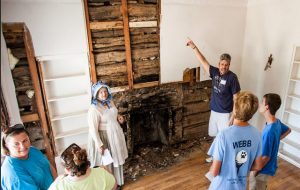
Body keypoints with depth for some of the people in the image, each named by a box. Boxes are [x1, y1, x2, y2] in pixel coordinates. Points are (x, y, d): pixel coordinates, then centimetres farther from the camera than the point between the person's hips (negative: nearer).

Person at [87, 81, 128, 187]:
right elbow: (93, 129, -23)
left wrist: (118, 117, -3)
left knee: (116, 159, 22)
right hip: (104, 138, -8)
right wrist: (99, 144, -24)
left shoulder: (110, 102, -1)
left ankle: (117, 182, 45)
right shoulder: (94, 109, -24)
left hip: (115, 135, 8)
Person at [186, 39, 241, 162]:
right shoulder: (215, 72, -2)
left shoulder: (232, 77, -17)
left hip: (225, 113, -6)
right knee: (215, 136, 20)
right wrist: (194, 47, -10)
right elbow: (203, 61, -2)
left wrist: (233, 116, -16)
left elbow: (236, 98, -14)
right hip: (214, 111, 6)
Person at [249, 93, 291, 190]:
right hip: (269, 166, 8)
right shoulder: (277, 122, -7)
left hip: (264, 169, -8)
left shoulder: (269, 131, -35)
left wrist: (255, 171, -14)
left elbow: (265, 157, -27)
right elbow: (288, 130, 17)